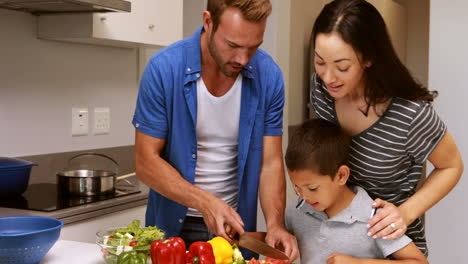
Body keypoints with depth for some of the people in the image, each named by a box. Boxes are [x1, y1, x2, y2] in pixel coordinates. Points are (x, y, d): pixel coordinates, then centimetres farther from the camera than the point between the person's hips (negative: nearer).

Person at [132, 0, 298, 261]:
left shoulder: (268, 76, -13)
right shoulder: (164, 69, -19)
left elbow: (270, 162, -9)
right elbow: (146, 162, -16)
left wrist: (275, 224, -24)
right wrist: (204, 201, -28)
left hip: (235, 224, 1)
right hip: (175, 226, -1)